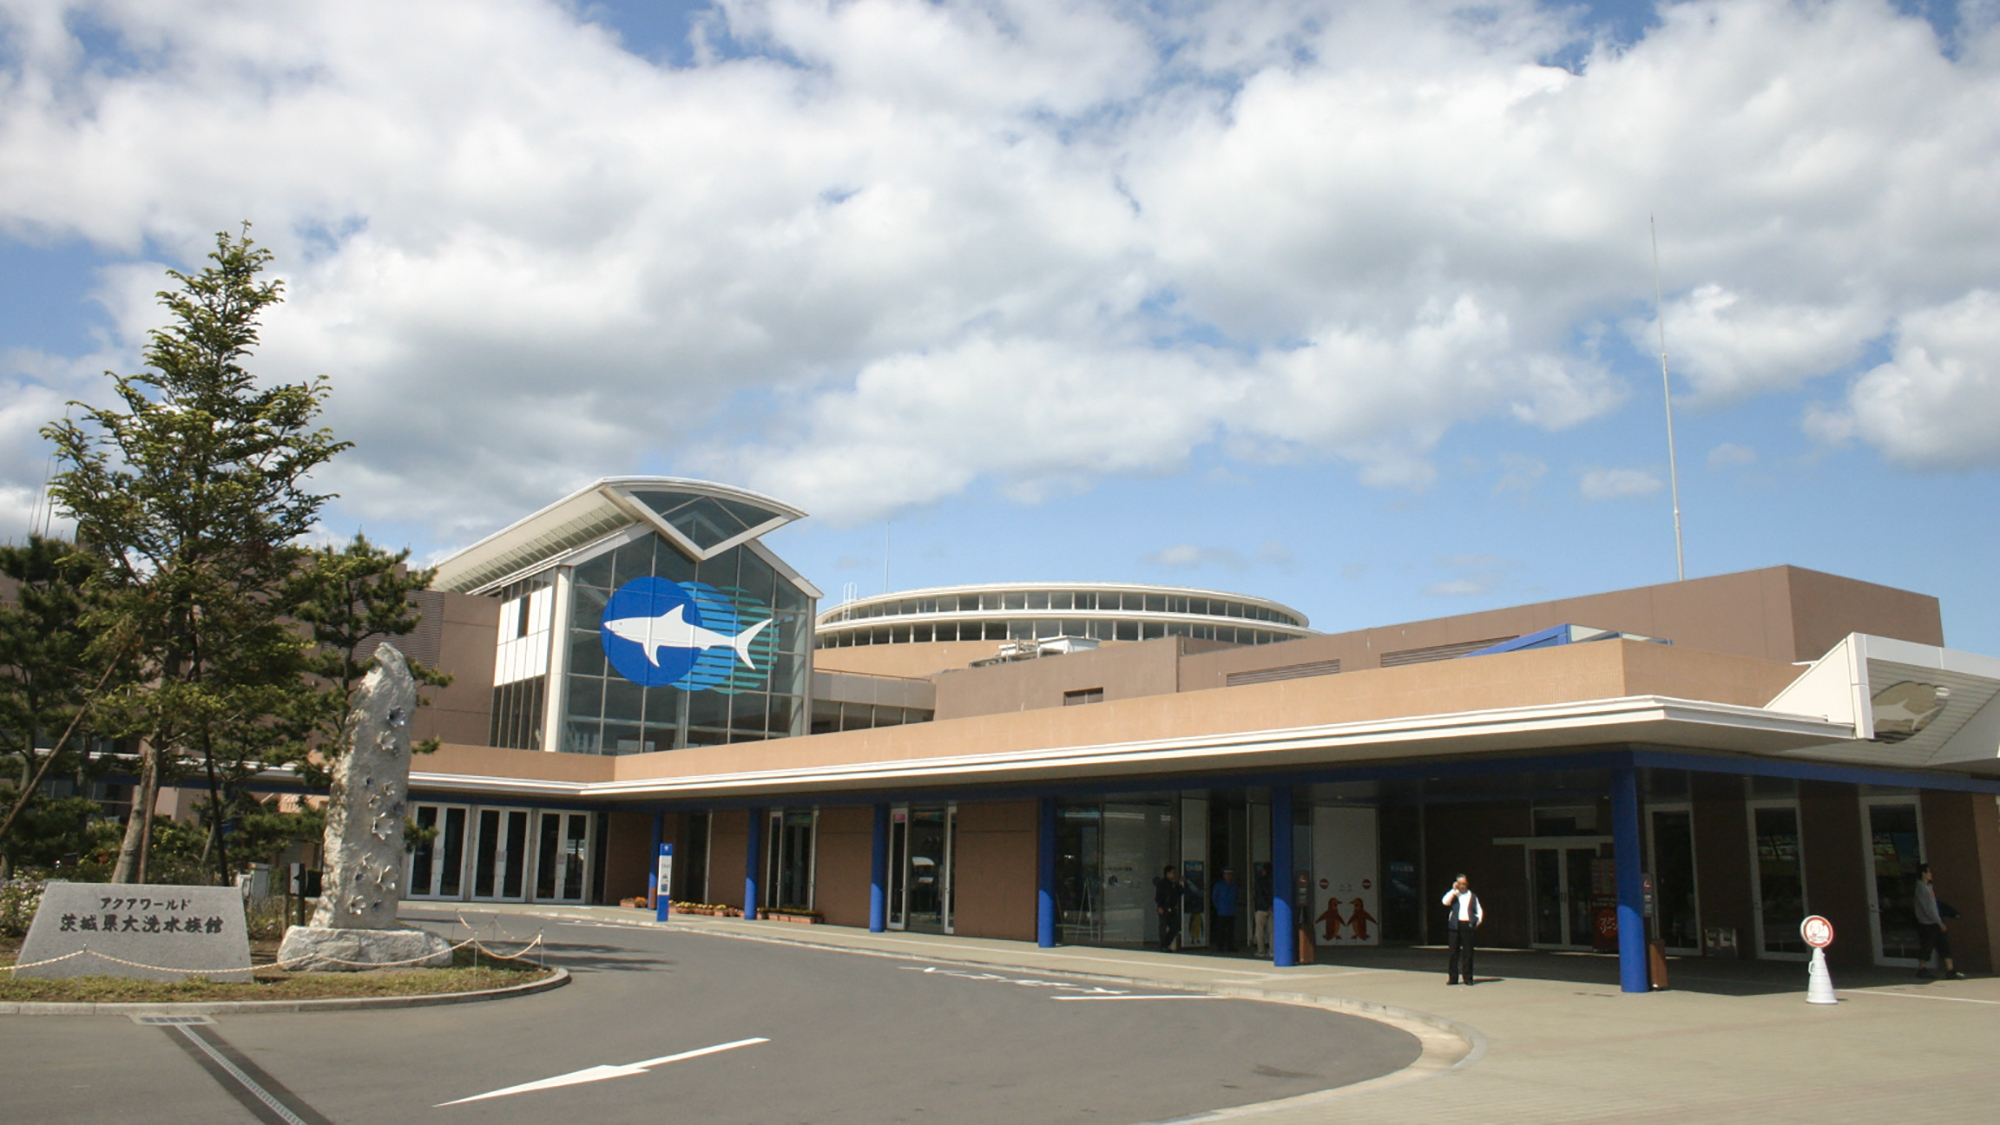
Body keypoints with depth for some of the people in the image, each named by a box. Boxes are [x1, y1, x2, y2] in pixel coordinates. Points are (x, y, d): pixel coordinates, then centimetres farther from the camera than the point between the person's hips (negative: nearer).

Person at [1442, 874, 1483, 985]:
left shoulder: (1472, 896, 14)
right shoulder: (1453, 895, 11)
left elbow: (1479, 910, 17)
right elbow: (1445, 901, -9)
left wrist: (1478, 921, 3)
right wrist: (1454, 890, -7)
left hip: (1468, 925, 0)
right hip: (1455, 926, 0)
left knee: (1468, 952, -1)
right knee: (1454, 952, 0)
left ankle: (1468, 977, 6)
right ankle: (1453, 978, 5)